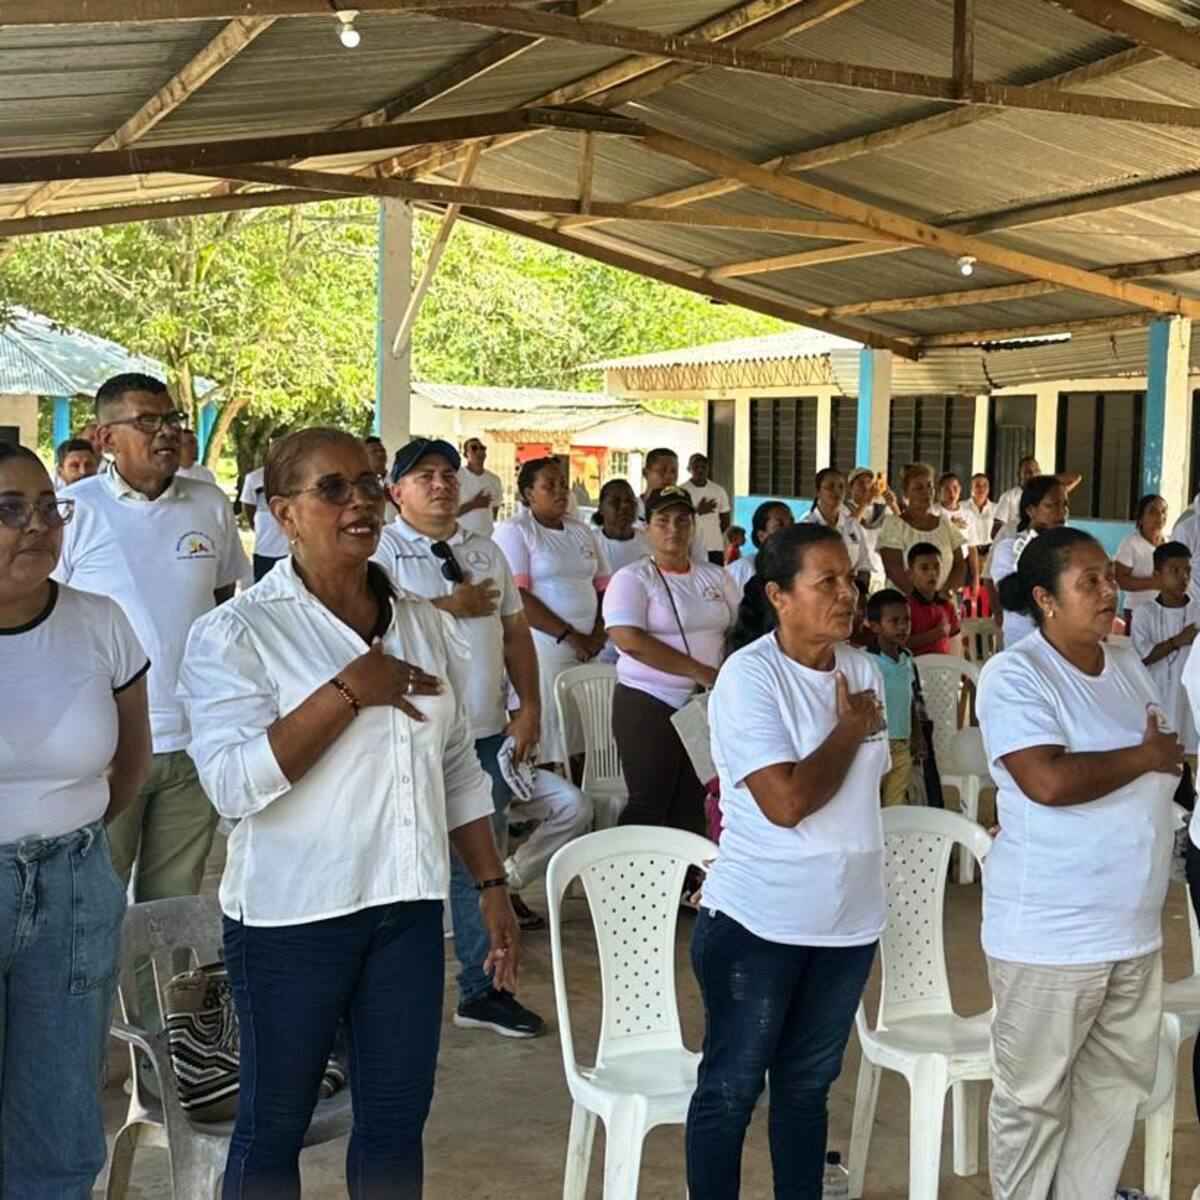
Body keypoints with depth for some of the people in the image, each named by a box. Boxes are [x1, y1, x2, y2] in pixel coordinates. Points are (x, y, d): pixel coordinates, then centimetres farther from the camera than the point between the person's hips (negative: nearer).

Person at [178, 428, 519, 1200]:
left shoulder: (424, 624, 7)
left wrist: (492, 885, 9)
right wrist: (349, 691, -23)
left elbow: (459, 770, 13)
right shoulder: (237, 633, -10)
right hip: (292, 913, -5)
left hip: (408, 905, 5)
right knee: (275, 1125, 10)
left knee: (398, 1117, 13)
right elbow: (234, 784, -21)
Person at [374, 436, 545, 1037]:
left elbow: (515, 631, 16)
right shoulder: (382, 549, -4)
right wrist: (451, 606, -13)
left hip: (485, 733, 6)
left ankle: (481, 990, 23)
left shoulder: (486, 551, 14)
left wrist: (529, 706, 5)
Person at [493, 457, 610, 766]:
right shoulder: (514, 531, -3)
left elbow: (603, 586, 17)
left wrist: (599, 634, -1)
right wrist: (570, 635, -13)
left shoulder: (582, 532, 16)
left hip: (587, 651, 5)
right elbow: (517, 598, -12)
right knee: (544, 737, -6)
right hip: (543, 651, -5)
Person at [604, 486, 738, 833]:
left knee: (692, 806, 10)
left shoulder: (715, 577, 11)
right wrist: (701, 672, -19)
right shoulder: (632, 579, -6)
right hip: (649, 705, -5)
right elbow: (630, 640, -19)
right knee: (649, 807, -1)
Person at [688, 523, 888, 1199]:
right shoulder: (750, 675, -15)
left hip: (849, 918, 6)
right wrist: (849, 729, -12)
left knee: (808, 1084, 18)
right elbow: (787, 802, -23)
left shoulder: (863, 670, 5)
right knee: (732, 1088, 7)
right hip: (759, 922, -6)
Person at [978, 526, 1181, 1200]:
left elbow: (1163, 763, 21)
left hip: (1136, 928, 8)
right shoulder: (1015, 676, -14)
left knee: (1120, 1083, 17)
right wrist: (1146, 756, -15)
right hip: (1051, 934, -8)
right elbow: (1049, 781, -26)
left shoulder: (1128, 666, 10)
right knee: (1035, 1095, 6)